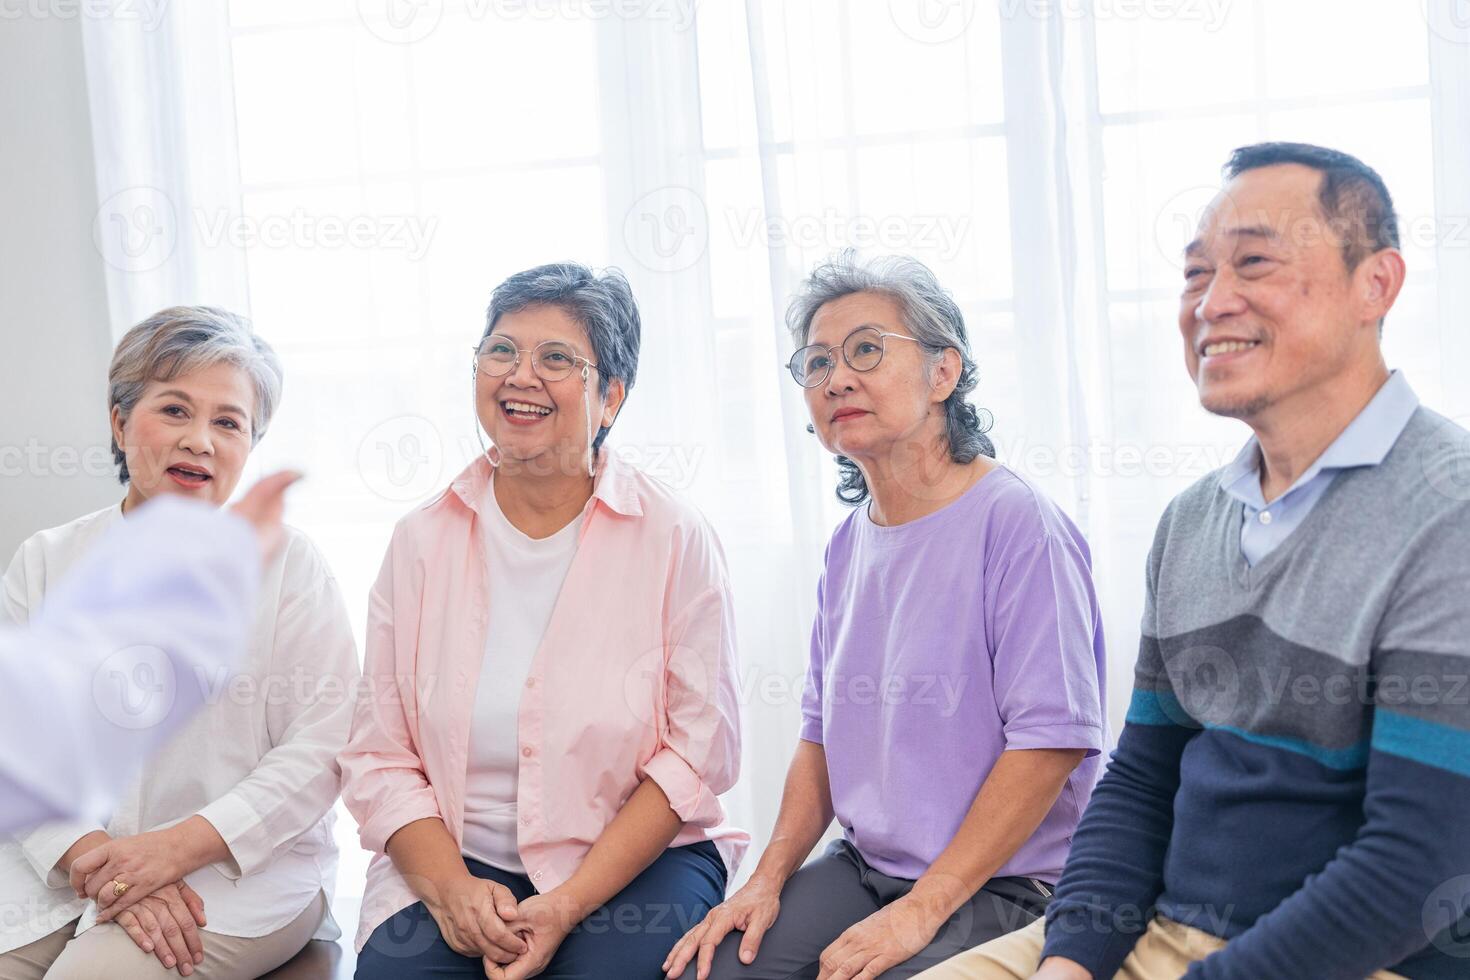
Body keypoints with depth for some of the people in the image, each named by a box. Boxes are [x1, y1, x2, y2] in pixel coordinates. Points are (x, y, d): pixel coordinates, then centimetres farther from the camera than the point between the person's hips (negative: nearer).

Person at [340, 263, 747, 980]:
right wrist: (451, 886, -15)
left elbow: (697, 752, -6)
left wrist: (569, 904, -15)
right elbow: (378, 754, 2)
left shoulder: (675, 539, -4)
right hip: (457, 860, 2)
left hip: (638, 860, -1)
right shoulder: (421, 541, 4)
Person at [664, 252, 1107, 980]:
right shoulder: (850, 544, 10)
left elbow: (1051, 739, -19)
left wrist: (921, 910, -19)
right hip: (865, 866, 6)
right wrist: (769, 879, 2)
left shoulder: (1016, 523, -14)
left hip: (1001, 888, -6)